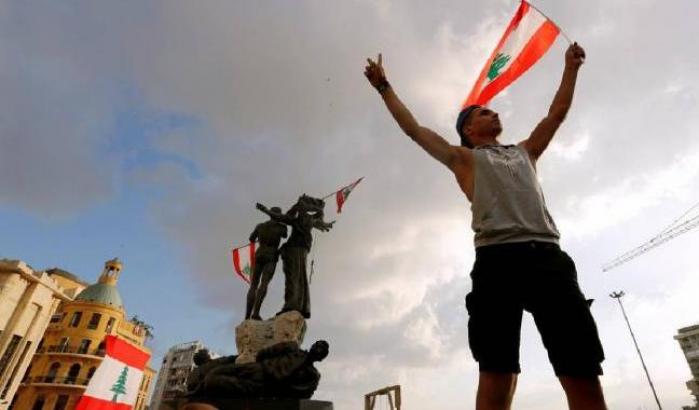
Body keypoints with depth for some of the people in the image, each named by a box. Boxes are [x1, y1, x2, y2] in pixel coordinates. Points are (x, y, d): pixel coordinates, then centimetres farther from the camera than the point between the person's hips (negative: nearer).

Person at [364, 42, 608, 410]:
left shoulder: (524, 152, 32)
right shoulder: (464, 158, 19)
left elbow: (557, 113, 40)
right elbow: (414, 128, 19)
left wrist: (571, 67, 45)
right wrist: (384, 87, 25)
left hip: (547, 255, 4)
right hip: (498, 259, -4)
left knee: (583, 374, -2)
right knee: (497, 374, -7)